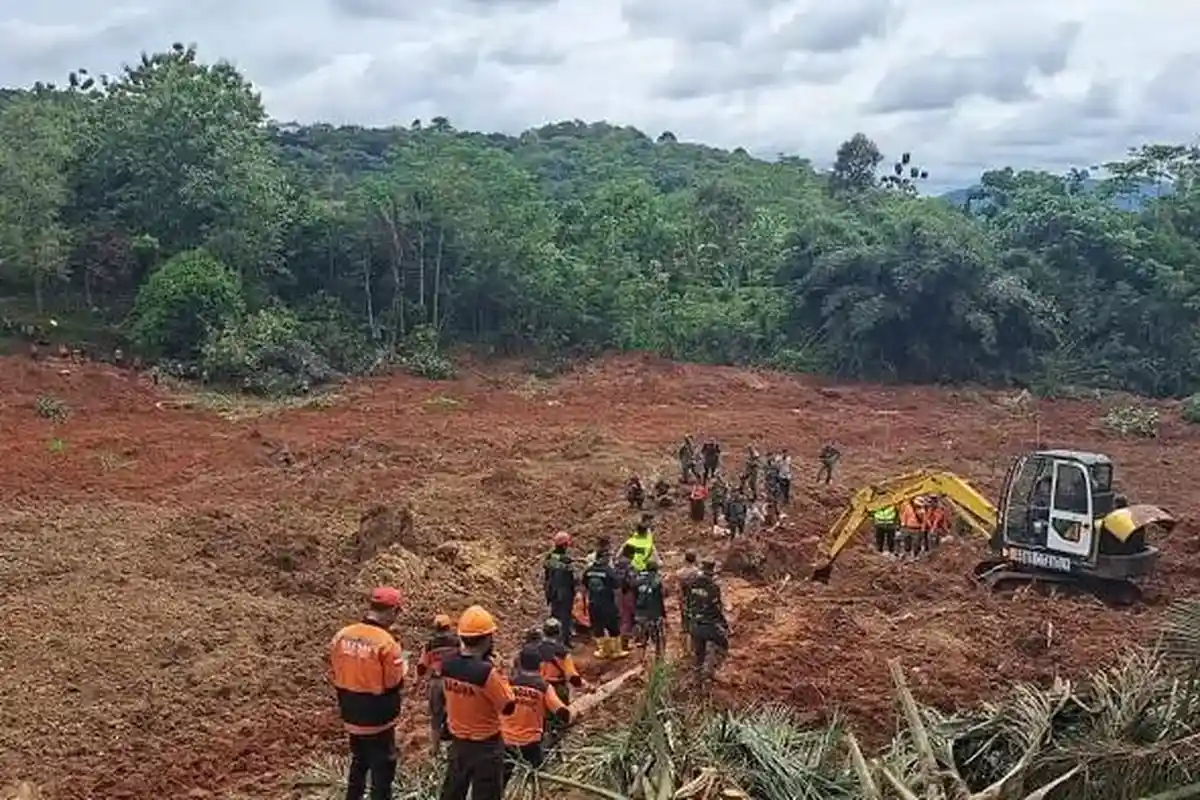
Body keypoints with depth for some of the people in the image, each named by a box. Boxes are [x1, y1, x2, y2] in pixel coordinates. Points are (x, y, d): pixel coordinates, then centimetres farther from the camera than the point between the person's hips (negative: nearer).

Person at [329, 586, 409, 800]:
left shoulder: (342, 635, -3)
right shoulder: (386, 642, -23)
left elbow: (335, 675, 6)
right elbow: (395, 682, -15)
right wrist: (402, 664, 3)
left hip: (351, 716, 6)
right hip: (378, 719, -6)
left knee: (358, 763, 23)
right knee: (382, 769, 8)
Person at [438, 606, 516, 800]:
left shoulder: (447, 665, -9)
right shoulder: (486, 672, -28)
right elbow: (508, 707, -17)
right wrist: (499, 674, -10)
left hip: (458, 741, 6)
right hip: (485, 745, -6)